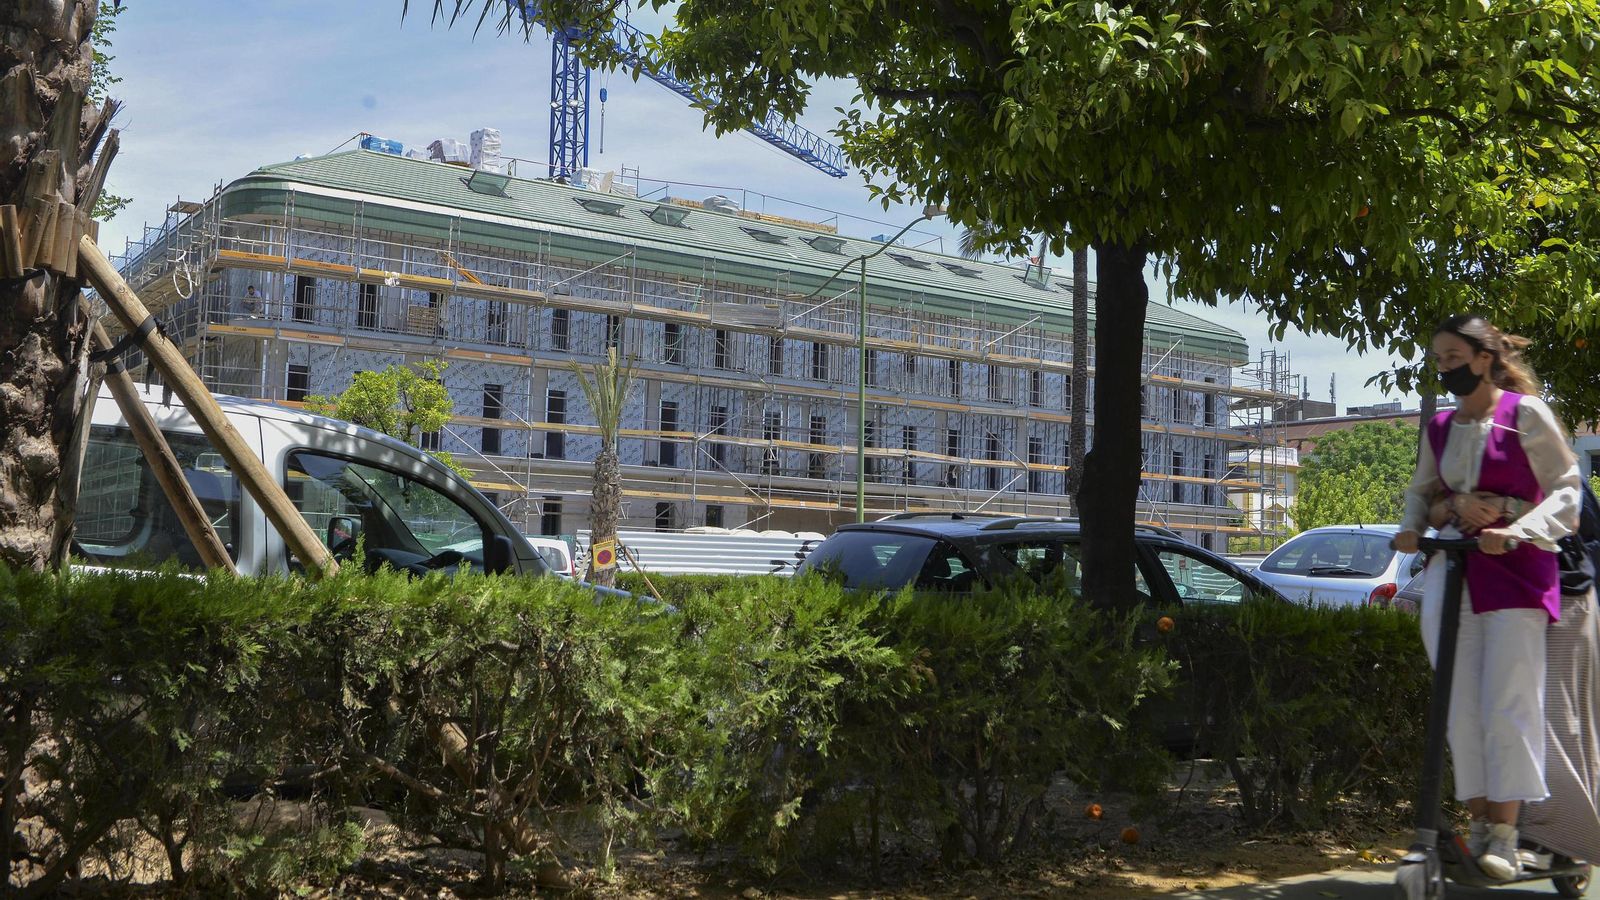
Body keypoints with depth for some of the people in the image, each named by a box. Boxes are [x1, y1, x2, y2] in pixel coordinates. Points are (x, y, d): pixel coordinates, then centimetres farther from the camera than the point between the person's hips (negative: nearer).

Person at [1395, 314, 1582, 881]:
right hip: (1452, 569, 5)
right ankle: (1480, 822, 12)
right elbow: (1421, 491, 22)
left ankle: (1505, 834, -2)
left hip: (1516, 570, -5)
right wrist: (1412, 527, 2)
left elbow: (1566, 490, -3)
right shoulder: (1439, 428, 11)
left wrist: (1516, 532, -18)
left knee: (1508, 700, -6)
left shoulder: (1526, 414, -4)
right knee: (1461, 703, 4)